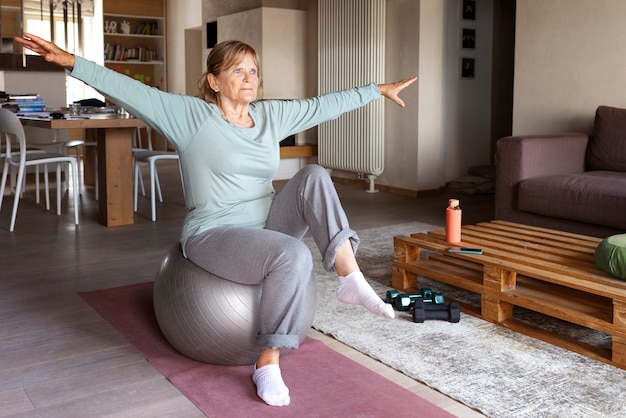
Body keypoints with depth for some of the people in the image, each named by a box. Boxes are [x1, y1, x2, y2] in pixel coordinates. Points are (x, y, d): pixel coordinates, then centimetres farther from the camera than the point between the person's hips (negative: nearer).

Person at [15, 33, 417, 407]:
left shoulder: (271, 115, 9)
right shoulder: (191, 115, -6)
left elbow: (325, 104, 16)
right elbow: (131, 91, -15)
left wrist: (379, 89, 21)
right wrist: (72, 61, -24)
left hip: (267, 227, 6)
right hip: (214, 235, -6)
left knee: (313, 176, -15)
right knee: (294, 255, -31)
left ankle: (349, 275, -19)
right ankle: (268, 363, -19)